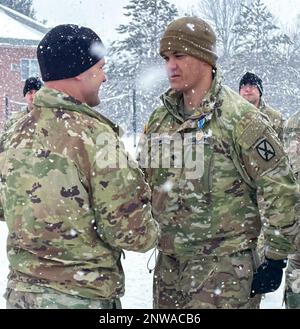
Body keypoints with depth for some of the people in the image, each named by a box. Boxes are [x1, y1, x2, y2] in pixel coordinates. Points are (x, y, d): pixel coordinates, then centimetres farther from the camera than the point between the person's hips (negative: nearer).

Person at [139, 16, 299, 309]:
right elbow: (145, 180, 19)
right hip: (169, 261, 6)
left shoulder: (239, 117, -12)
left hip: (223, 262, -6)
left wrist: (275, 259, -9)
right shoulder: (160, 118, 7)